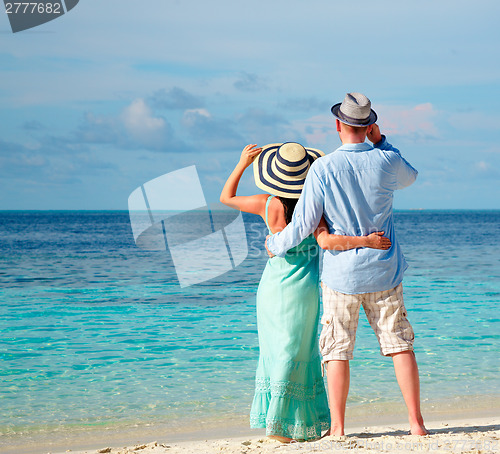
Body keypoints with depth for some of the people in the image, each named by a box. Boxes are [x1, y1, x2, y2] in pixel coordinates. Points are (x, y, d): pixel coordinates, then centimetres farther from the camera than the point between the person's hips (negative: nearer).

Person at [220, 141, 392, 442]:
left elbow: (226, 198, 6)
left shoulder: (268, 205, -8)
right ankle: (279, 424, 8)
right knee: (296, 354, 7)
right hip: (304, 286, -3)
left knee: (276, 351, 12)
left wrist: (242, 164, 11)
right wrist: (366, 241, -30)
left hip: (272, 286, 3)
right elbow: (326, 241, -32)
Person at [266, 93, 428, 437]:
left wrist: (276, 245, 10)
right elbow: (410, 177, 21)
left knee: (337, 350, 5)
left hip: (341, 273, -2)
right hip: (384, 270, 2)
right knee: (400, 344, 7)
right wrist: (380, 140, 14)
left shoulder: (323, 169, -12)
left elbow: (304, 224, -9)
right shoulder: (386, 162, -6)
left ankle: (338, 429, 5)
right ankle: (417, 422, 6)